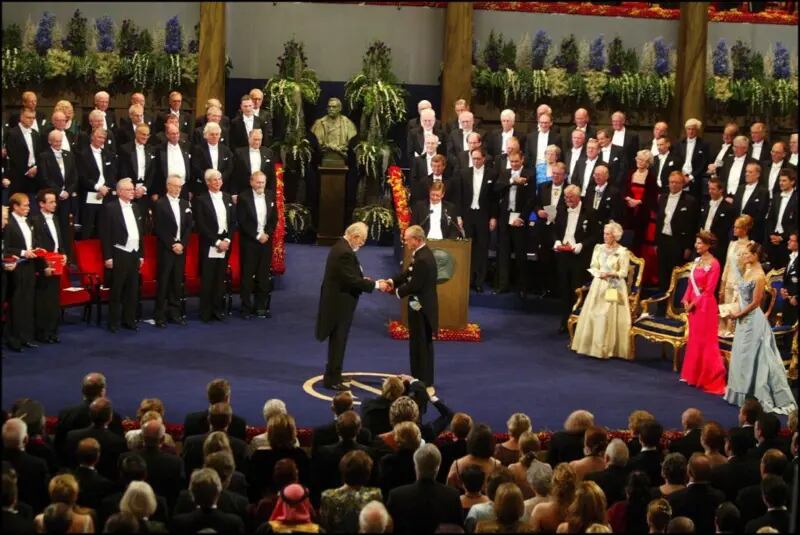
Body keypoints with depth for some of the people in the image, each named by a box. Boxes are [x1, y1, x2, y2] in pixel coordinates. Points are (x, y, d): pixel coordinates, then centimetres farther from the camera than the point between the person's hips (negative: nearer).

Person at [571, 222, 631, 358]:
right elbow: (593, 267, 9)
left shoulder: (622, 252, -5)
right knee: (592, 314, 1)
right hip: (598, 285, 5)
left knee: (609, 316, -8)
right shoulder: (599, 248, 9)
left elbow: (623, 273, -7)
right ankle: (591, 345, 8)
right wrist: (598, 273, -12)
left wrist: (609, 274, -21)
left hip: (614, 287, -5)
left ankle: (606, 348, -2)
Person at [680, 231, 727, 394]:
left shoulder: (713, 264, -13)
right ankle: (694, 376, 23)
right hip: (693, 304, 8)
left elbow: (709, 290, -15)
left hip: (705, 306, -8)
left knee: (705, 342, -4)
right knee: (694, 340, 13)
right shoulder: (697, 261, 10)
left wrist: (695, 303, -14)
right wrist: (686, 300, 0)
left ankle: (710, 379, 2)